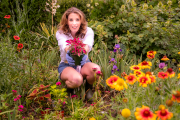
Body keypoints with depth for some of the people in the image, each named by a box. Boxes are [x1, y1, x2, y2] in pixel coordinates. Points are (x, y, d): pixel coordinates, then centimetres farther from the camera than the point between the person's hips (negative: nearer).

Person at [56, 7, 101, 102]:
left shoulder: (88, 31, -8)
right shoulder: (60, 33, -11)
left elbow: (88, 45, -29)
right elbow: (64, 47, -31)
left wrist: (85, 48, -56)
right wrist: (69, 49, -58)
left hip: (83, 63, 2)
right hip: (66, 65, -2)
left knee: (96, 69, -34)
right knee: (77, 79, -38)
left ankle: (88, 88, 0)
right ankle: (69, 90, 1)